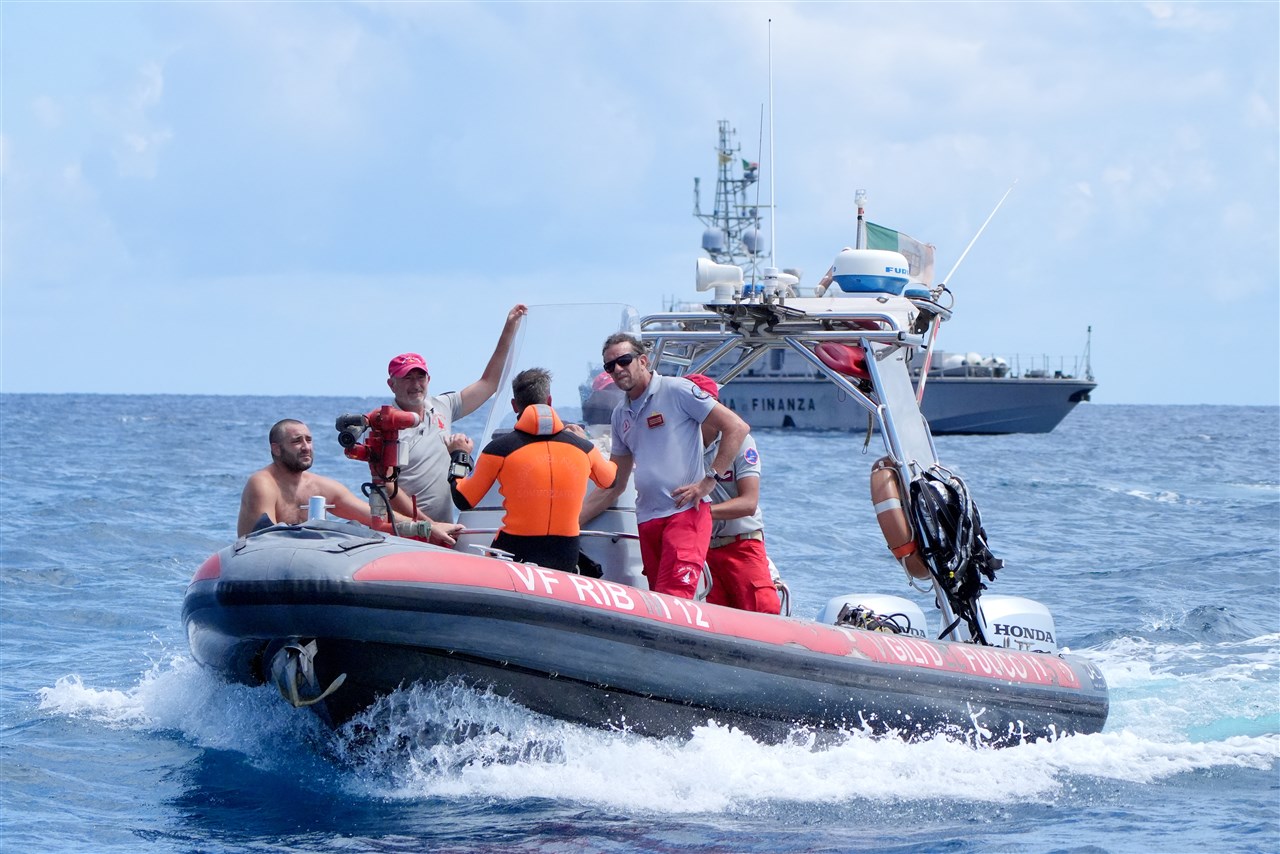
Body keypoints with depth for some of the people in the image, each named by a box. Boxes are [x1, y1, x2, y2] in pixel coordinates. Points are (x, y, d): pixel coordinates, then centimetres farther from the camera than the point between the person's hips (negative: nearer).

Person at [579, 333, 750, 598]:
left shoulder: (676, 390, -1)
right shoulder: (621, 414, 19)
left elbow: (736, 427, -6)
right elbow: (613, 485, 24)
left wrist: (709, 480, -12)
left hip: (685, 512, -7)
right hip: (647, 520, 7)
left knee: (673, 600, -22)